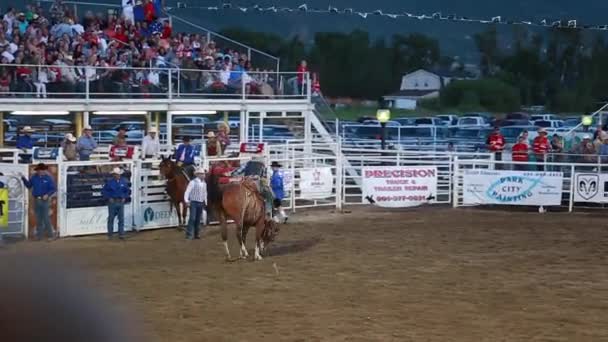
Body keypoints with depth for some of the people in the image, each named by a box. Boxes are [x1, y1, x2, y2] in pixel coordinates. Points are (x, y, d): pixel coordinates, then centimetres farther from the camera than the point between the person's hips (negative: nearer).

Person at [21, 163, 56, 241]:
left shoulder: (48, 178, -6)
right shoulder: (34, 177, 5)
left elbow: (54, 189, -6)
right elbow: (29, 185, 14)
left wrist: (48, 194, -19)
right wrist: (24, 179, 1)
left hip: (44, 200, -5)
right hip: (36, 200, 5)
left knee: (46, 218, -6)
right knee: (38, 219, 10)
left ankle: (51, 235, 1)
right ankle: (39, 235, 17)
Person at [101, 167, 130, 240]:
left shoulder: (124, 182, 4)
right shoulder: (109, 182, -5)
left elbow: (128, 191, 13)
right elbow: (104, 191, -2)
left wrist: (125, 198, 1)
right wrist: (109, 198, -9)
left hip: (121, 202, 2)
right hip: (112, 202, -2)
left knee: (121, 218, 3)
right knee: (111, 218, 3)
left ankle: (121, 234, 9)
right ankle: (110, 234, 10)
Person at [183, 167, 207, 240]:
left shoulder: (204, 184, 10)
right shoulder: (193, 182, -9)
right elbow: (187, 192, -11)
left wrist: (205, 203, 15)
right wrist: (186, 201, -19)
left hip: (201, 203, 6)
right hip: (194, 202, -6)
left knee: (198, 219, 8)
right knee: (192, 218, -9)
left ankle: (196, 234, 15)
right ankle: (189, 234, -7)